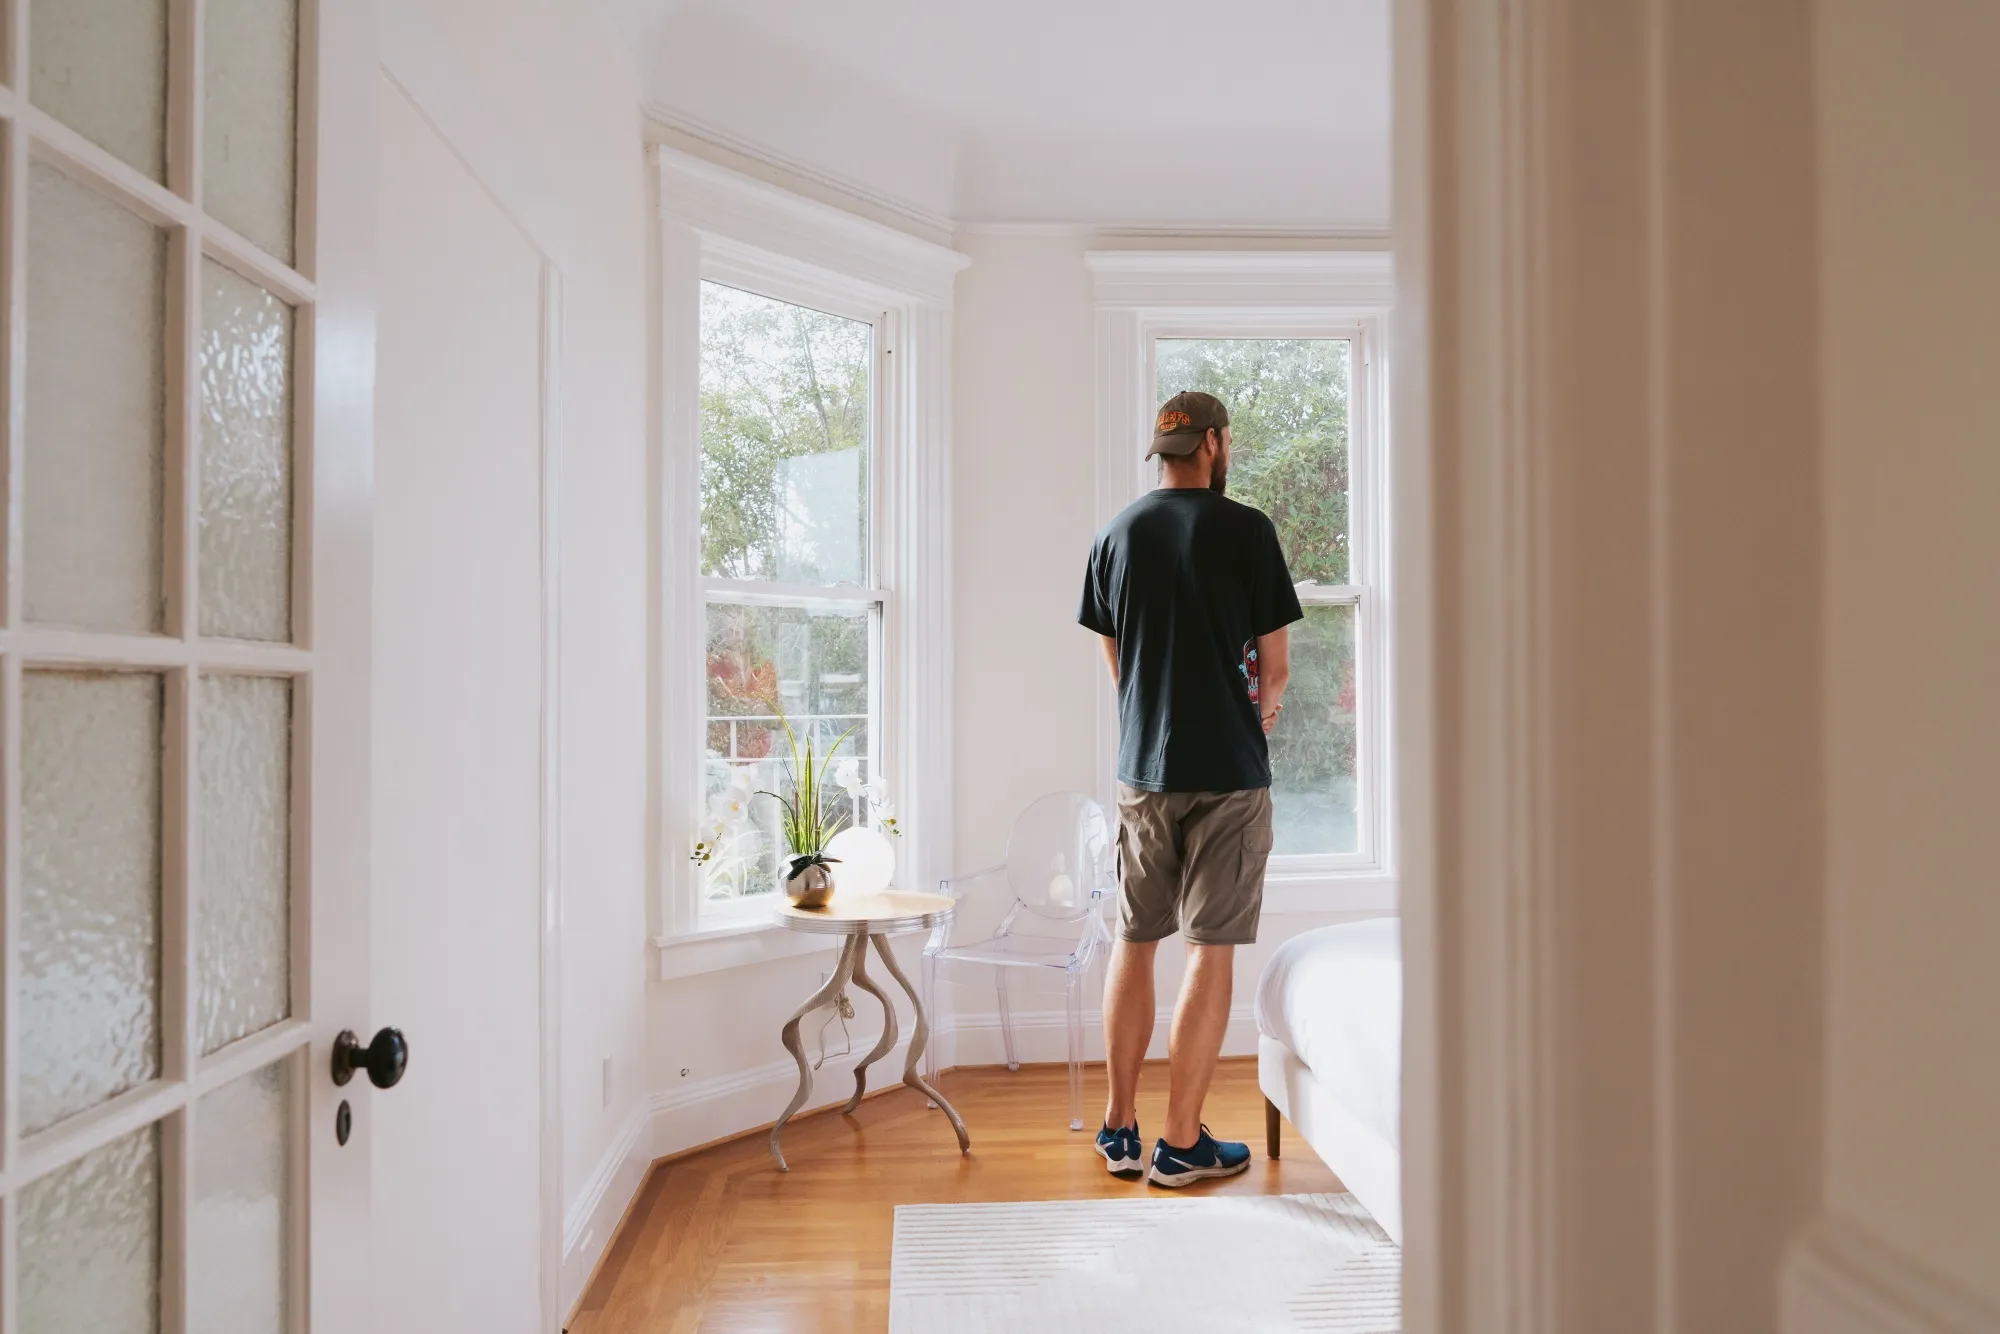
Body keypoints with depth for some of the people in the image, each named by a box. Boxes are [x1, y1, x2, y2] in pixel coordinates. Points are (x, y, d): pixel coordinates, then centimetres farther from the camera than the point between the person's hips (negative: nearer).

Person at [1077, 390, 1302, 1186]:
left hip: (1141, 768, 4)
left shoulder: (1114, 537, 6)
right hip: (1228, 767, -4)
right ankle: (1180, 1143, 9)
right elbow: (1275, 663, -2)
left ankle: (1119, 1129, 21)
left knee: (1135, 942, 13)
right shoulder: (1246, 530, -6)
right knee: (1212, 949, 3)